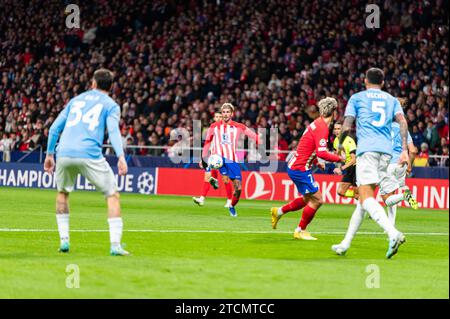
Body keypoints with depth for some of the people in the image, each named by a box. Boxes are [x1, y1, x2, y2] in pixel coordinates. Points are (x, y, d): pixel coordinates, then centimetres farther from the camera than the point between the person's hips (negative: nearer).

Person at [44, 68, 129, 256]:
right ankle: (115, 245, -6)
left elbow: (55, 128, 22)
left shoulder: (76, 100, 25)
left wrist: (50, 154, 29)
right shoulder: (110, 105, 12)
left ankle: (64, 240, 20)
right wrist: (121, 157, -19)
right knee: (112, 195, 6)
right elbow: (113, 129, -8)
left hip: (64, 153, 4)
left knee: (62, 193, 28)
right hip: (90, 155, -4)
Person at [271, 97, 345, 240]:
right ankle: (300, 231, 7)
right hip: (300, 168, -10)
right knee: (317, 200, -4)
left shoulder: (317, 123, 11)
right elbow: (322, 153, -28)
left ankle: (278, 212, 30)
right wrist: (339, 158, -16)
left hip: (295, 165, 10)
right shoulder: (322, 128, -20)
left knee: (307, 199, 21)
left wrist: (316, 162, 18)